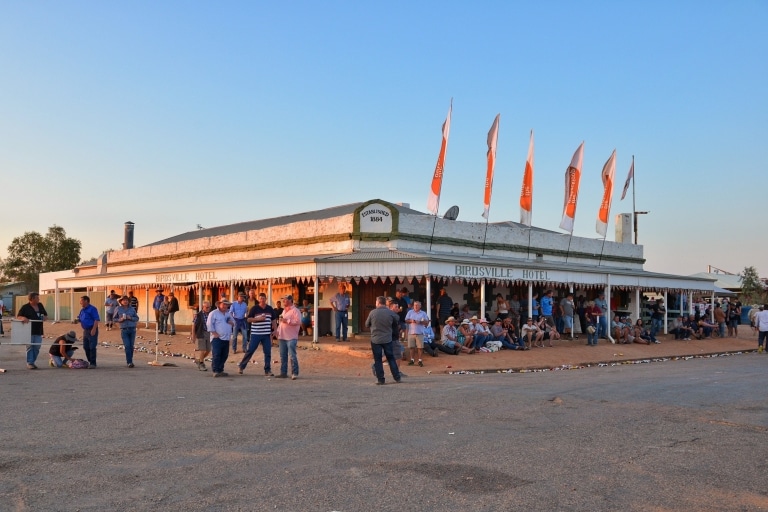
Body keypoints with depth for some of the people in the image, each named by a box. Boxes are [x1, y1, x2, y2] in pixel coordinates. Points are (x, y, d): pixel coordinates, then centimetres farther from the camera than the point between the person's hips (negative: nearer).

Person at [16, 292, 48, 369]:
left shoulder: (40, 306, 11)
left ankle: (33, 362, 17)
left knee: (37, 347, 6)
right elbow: (18, 316, -2)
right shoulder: (25, 307, -4)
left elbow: (45, 314, 21)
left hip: (38, 331, 5)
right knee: (30, 347, -2)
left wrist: (45, 317, -1)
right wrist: (23, 318, -22)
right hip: (29, 331, -5)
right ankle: (29, 363, 4)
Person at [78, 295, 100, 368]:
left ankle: (93, 363, -3)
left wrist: (94, 329, -23)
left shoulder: (92, 309, -11)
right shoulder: (82, 310, 15)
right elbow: (80, 318, 28)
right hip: (85, 330, 9)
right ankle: (89, 362, 22)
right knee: (85, 347, 12)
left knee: (92, 347, -7)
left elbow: (97, 320, -17)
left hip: (92, 330, -9)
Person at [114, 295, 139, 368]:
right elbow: (114, 318, 10)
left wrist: (130, 318, -9)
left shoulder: (132, 309, 8)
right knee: (127, 346, -10)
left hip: (132, 329, 2)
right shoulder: (118, 309, 5)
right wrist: (120, 319, -10)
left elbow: (137, 318, 10)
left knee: (131, 346, 5)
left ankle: (130, 360, 18)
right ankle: (129, 362, -10)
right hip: (124, 330, -2)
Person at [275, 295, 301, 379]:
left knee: (292, 355, -8)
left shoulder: (295, 310, -7)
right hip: (282, 337, 8)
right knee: (283, 356, 10)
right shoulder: (284, 311, 20)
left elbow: (298, 321, -19)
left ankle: (294, 373, -4)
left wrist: (287, 321, -18)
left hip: (291, 337, -8)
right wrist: (278, 331, 15)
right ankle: (283, 372, 16)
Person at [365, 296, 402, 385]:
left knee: (377, 360, 5)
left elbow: (367, 325, 2)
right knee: (391, 358, 12)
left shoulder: (373, 313, -10)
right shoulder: (391, 313, -5)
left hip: (375, 340, -2)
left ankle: (380, 379, 5)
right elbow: (397, 321, 12)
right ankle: (397, 377, 15)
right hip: (387, 339, 2)